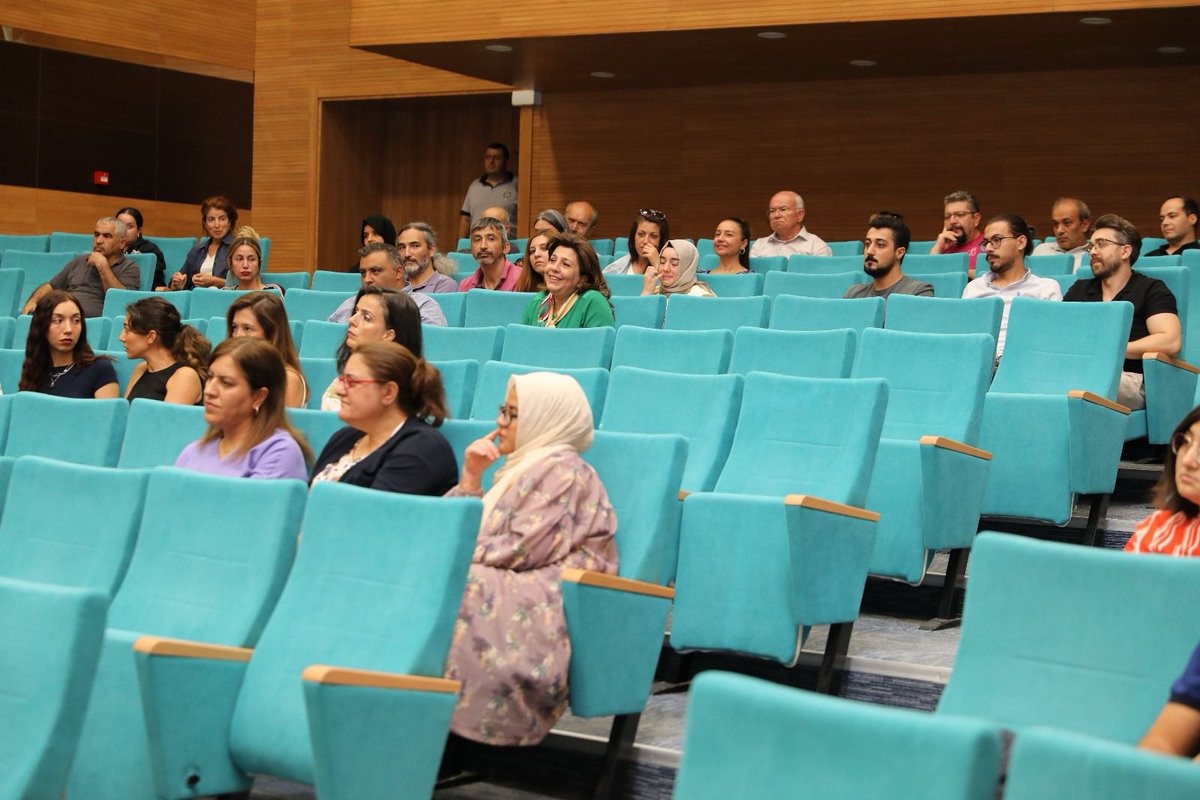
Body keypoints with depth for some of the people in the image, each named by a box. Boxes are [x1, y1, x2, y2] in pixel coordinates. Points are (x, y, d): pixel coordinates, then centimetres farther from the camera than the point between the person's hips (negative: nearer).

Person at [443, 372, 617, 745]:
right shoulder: (525, 467, 24)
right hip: (509, 589, 9)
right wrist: (470, 477, 10)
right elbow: (471, 532, 20)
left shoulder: (562, 470, -6)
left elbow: (522, 550, -16)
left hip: (538, 610, -9)